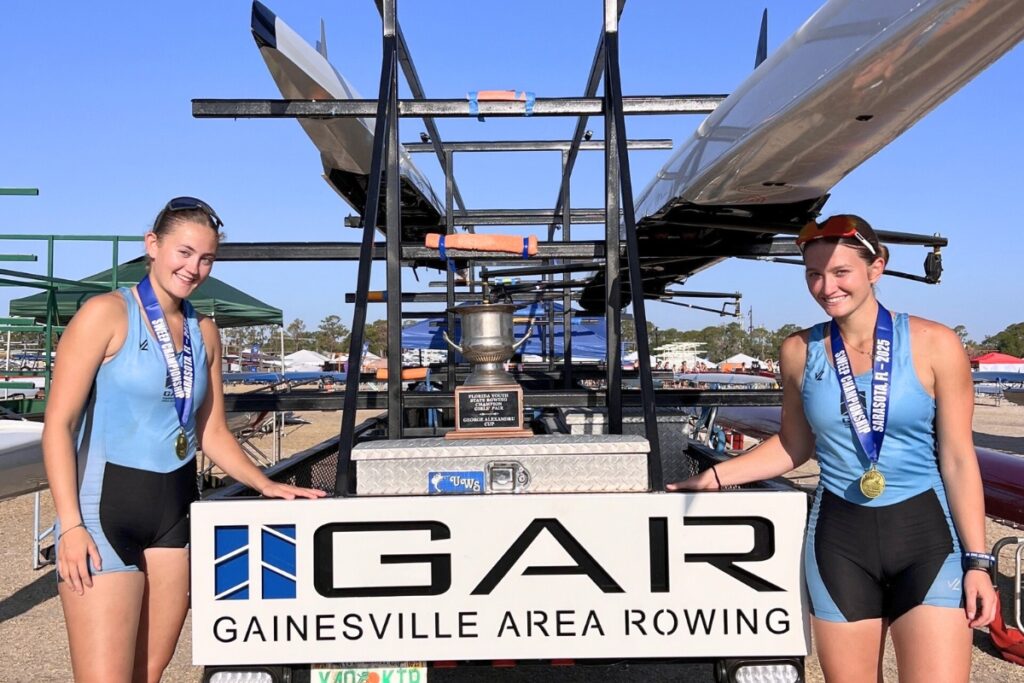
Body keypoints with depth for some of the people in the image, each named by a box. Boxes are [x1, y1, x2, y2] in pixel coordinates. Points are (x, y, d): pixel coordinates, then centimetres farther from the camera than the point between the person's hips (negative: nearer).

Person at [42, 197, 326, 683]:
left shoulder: (204, 332, 11)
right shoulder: (107, 314, -6)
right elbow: (59, 424, -10)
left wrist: (265, 485, 4)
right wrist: (71, 524, -17)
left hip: (173, 511, 6)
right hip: (105, 506, -5)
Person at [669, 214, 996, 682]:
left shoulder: (933, 345, -6)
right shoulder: (800, 352, 1)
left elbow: (958, 459, -3)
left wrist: (977, 561, -4)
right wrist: (717, 476, 5)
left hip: (926, 537, -2)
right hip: (839, 539, 2)